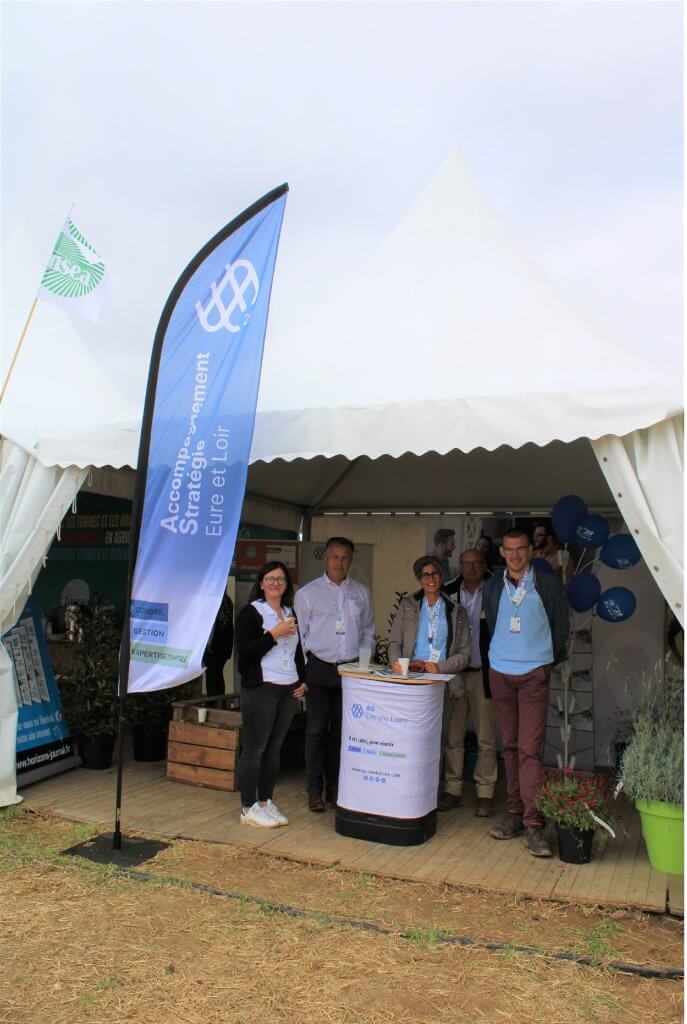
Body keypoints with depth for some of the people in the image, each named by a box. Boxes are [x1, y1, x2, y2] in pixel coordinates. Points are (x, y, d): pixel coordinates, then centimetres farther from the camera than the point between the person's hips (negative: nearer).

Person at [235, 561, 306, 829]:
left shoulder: (290, 614, 15)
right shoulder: (250, 613, -5)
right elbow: (244, 651, -14)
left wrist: (303, 680, 13)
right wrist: (274, 634, -19)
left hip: (288, 690, 6)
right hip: (260, 688, -6)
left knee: (274, 747, 12)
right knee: (254, 748, -1)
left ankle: (266, 801, 22)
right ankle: (248, 808, 8)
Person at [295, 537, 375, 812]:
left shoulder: (361, 593, 10)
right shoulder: (308, 593, 2)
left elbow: (368, 631, 15)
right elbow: (299, 634, 2)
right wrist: (303, 670, -4)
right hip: (319, 668, -2)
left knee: (341, 730, 7)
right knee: (316, 730, 0)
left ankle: (335, 787, 19)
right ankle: (314, 790, 10)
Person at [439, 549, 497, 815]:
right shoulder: (449, 593, 5)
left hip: (483, 673, -2)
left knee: (486, 738, 4)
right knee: (453, 736, 7)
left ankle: (485, 794, 14)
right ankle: (452, 790, 17)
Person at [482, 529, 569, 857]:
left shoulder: (548, 584, -2)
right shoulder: (492, 587, 7)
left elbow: (560, 625, 7)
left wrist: (547, 659, 10)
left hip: (534, 674, -3)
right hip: (500, 673, 3)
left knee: (530, 748, -9)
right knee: (510, 746, 8)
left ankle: (533, 823, -6)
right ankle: (515, 812, 16)